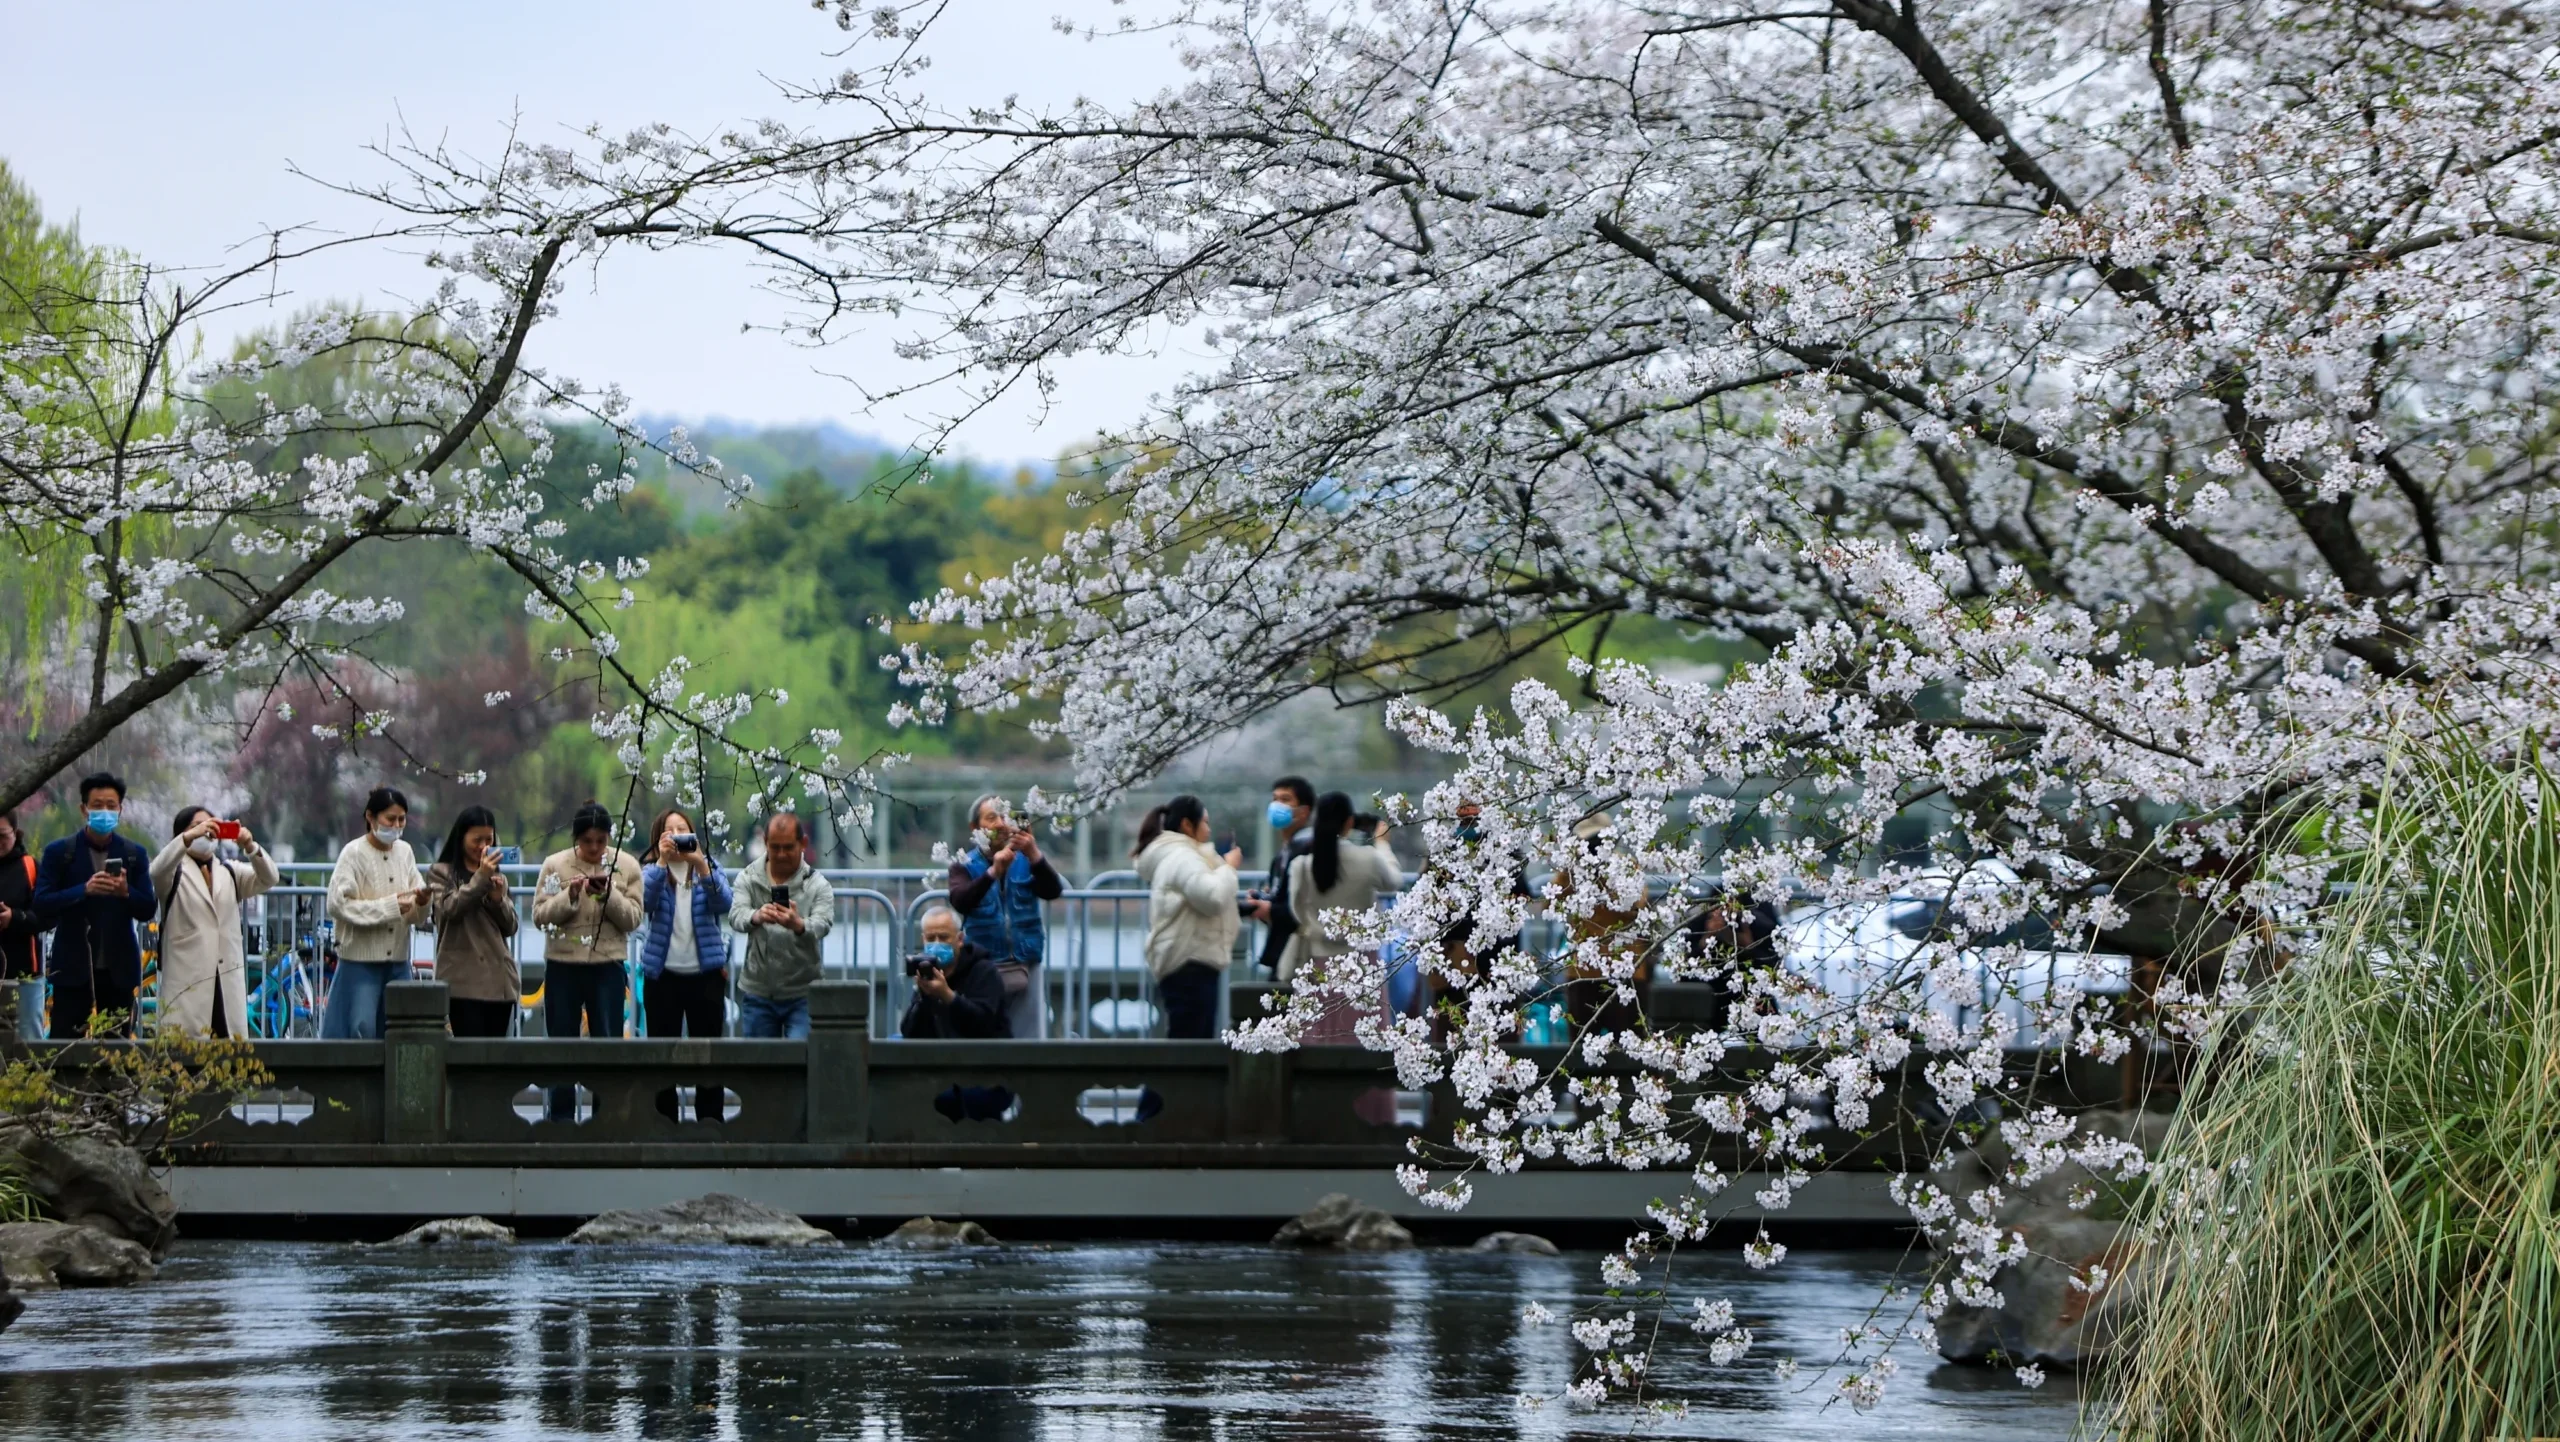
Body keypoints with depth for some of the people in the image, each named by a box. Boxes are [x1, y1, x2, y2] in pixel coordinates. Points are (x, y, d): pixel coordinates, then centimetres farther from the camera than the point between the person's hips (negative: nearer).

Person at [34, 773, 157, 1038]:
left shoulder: (135, 855, 6)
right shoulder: (59, 852, 0)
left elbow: (149, 910, 4)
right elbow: (41, 905, -7)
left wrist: (126, 892, -17)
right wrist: (84, 890, -22)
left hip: (119, 968, 2)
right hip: (72, 968, -2)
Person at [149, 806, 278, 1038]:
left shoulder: (230, 872, 16)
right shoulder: (175, 873, 5)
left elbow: (267, 879, 2)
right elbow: (157, 871, -18)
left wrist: (250, 846, -17)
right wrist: (190, 836, -30)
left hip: (228, 981, 4)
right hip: (187, 981, -4)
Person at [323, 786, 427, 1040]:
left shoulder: (404, 851, 11)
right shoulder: (353, 853, -5)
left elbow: (418, 915, 10)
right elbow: (338, 905, -16)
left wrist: (421, 902, -14)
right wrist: (390, 906, -17)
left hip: (398, 961, 5)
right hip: (361, 961, -5)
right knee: (362, 1031, -8)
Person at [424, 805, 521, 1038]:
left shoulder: (498, 877, 20)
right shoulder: (441, 873, 7)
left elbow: (510, 927, 14)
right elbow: (449, 909, -10)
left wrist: (498, 898, -4)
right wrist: (480, 878, -13)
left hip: (500, 979, 5)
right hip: (463, 980, -5)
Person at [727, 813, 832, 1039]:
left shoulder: (817, 885, -3)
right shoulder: (749, 879, 3)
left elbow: (822, 924, -22)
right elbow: (736, 916, -15)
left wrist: (798, 925, -47)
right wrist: (756, 917, -41)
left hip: (802, 994, -2)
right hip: (757, 992, 2)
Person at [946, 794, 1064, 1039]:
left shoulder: (1026, 860, 8)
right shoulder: (965, 866, 3)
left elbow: (1053, 891, -9)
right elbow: (960, 902, -17)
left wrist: (1034, 856, -27)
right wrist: (993, 872, -31)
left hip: (1026, 970, 1)